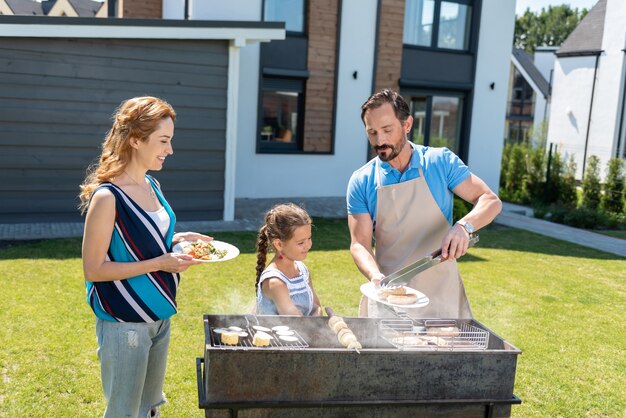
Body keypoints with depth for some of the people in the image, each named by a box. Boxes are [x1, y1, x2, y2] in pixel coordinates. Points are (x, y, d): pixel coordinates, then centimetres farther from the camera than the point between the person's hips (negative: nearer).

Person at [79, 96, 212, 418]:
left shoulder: (152, 186, 4)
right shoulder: (107, 197, -20)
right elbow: (93, 269, -19)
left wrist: (176, 240, -1)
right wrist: (160, 264, -23)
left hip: (159, 317, 8)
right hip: (124, 326, -7)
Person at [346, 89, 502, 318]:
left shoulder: (441, 162, -3)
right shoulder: (361, 182, -3)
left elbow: (491, 201, -3)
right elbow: (359, 244, -6)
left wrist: (464, 226, -23)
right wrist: (375, 276, -26)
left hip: (441, 294, 0)